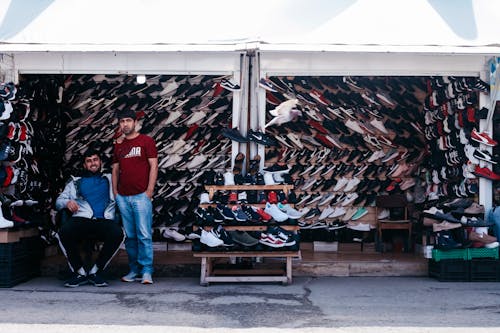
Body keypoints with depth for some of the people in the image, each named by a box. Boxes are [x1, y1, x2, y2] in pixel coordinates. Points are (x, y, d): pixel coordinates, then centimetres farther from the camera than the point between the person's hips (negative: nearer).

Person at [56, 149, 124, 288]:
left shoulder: (110, 179, 28)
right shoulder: (76, 182, 30)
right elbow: (58, 201, 22)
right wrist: (67, 202, 1)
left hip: (105, 220, -1)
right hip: (81, 219, 1)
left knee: (117, 233, -34)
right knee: (64, 231, -33)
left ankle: (95, 271, -14)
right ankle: (80, 272, -14)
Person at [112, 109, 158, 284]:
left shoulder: (146, 141, 2)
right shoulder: (118, 145, 17)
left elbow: (153, 166, -3)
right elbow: (115, 169, 19)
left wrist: (149, 191, -10)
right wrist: (115, 191, 9)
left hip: (141, 196, -5)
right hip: (123, 197, 5)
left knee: (144, 235, -8)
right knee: (130, 236, 8)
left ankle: (146, 271, -3)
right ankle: (134, 270, 15)